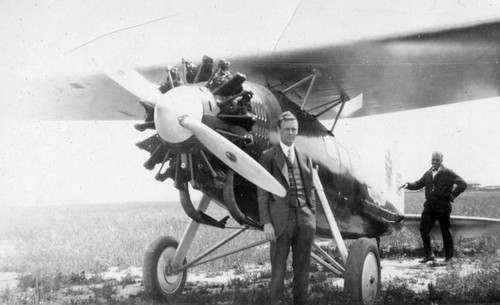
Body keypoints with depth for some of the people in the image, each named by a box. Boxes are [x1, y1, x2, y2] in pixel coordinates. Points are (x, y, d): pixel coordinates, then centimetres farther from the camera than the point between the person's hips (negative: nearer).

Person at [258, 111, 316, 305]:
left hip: (304, 218, 4)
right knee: (278, 267, 0)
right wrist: (266, 223, -10)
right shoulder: (268, 157, 1)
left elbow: (310, 189, 15)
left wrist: (313, 218, 8)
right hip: (281, 219, -4)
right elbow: (262, 193, -3)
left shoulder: (305, 157, 14)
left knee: (302, 267, 7)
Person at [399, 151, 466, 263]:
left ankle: (449, 257, 14)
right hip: (429, 206, 5)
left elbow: (462, 184, -5)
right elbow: (418, 184, 21)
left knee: (446, 232, 3)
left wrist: (452, 195, -8)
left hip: (443, 206, -5)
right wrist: (408, 185, 3)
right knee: (423, 229, -2)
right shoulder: (428, 174, 15)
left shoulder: (448, 173, -1)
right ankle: (428, 255, 7)